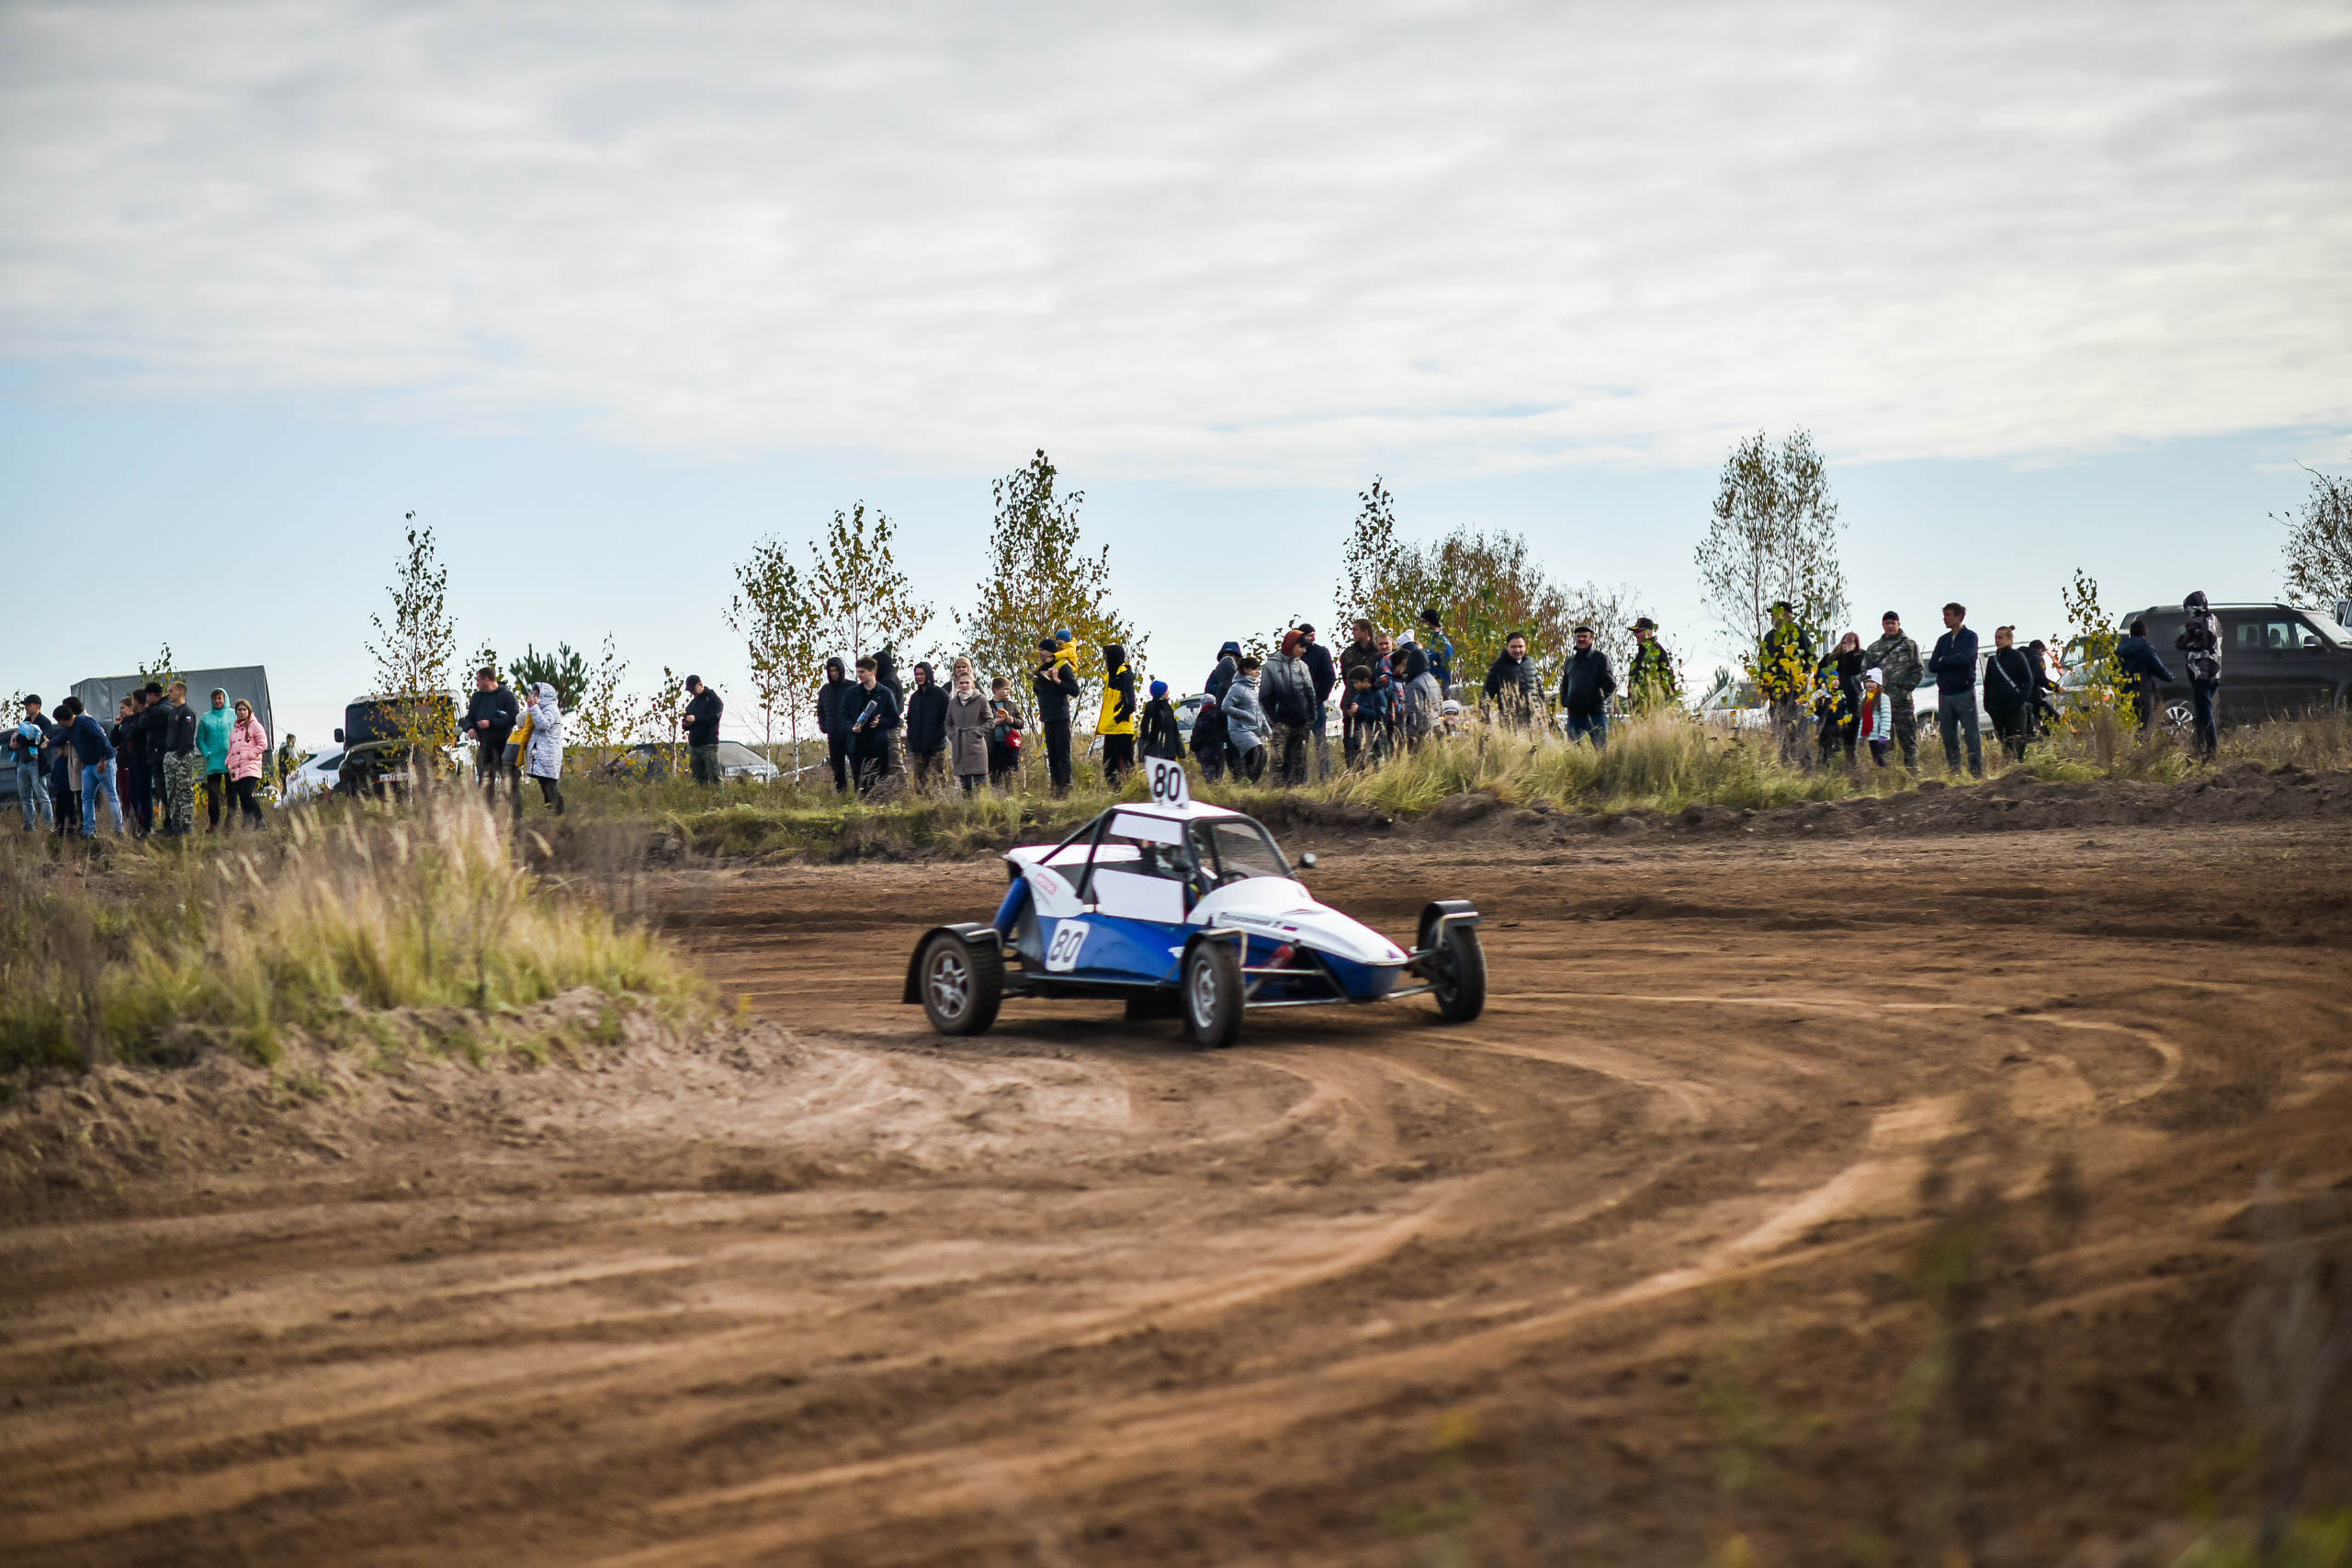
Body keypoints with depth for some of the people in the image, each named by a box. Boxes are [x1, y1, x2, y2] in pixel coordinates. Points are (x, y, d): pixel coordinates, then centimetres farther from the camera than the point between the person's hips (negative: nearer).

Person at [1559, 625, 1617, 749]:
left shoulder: (1600, 658, 3)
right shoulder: (1570, 661, 18)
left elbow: (1610, 684, -2)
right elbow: (1564, 684, 26)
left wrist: (1600, 698, -13)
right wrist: (1564, 701, 11)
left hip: (1596, 711, -5)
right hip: (1574, 712, 5)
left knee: (1601, 746, -7)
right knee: (1572, 746, 3)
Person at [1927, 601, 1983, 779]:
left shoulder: (1970, 637, -1)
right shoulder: (1943, 640, 15)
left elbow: (1965, 658, -18)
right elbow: (1932, 666, 5)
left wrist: (1943, 660, -4)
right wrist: (1953, 661, -8)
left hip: (1964, 692, -6)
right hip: (1945, 694, 6)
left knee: (1972, 736, -6)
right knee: (1948, 737, 6)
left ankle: (1977, 773, -5)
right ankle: (1953, 774, 11)